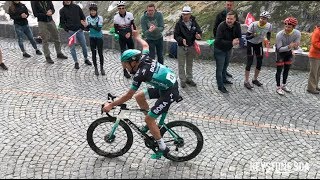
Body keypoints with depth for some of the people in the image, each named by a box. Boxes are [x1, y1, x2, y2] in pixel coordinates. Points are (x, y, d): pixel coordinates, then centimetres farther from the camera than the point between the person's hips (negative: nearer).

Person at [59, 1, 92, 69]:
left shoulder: (76, 7, 3)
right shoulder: (62, 10, 1)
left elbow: (83, 17, 10)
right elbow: (62, 23, 2)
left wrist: (83, 26, -5)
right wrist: (67, 30, -11)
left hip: (79, 30, 1)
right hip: (70, 31, -1)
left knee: (84, 45, 8)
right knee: (72, 47, 3)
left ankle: (86, 59, 28)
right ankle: (76, 62, 17)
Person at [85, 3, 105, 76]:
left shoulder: (99, 18, -12)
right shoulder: (88, 18, -2)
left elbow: (99, 29, -21)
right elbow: (87, 29, -2)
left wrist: (92, 26, -36)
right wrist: (87, 26, -24)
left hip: (99, 37, -2)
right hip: (92, 38, 3)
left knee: (100, 53, 1)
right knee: (93, 53, 7)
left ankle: (101, 68, 17)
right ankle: (95, 68, 19)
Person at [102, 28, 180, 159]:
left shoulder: (140, 74, -23)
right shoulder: (145, 57, -3)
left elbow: (128, 96, -17)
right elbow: (145, 45, 21)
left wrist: (111, 105, -9)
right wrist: (136, 36, 38)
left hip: (169, 93, -9)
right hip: (167, 85, 9)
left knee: (149, 119, -5)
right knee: (139, 97, 13)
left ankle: (163, 148, 7)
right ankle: (152, 124, 27)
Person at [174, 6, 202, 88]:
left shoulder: (194, 22, -4)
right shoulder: (179, 23, -13)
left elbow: (199, 31, 0)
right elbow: (176, 35, -13)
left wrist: (198, 35, -24)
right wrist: (181, 40, -32)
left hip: (191, 47, 3)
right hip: (181, 47, -3)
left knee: (190, 64, 17)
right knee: (181, 65, 6)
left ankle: (189, 79, 31)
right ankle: (182, 80, 19)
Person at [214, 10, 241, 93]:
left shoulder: (237, 25, -12)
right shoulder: (221, 26, -29)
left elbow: (239, 36, -1)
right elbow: (219, 41, -34)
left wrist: (237, 40, -25)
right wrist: (231, 43, -39)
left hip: (228, 49, 7)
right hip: (219, 50, -7)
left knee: (225, 66, 26)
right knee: (219, 68, 2)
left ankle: (224, 79, 48)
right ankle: (220, 86, 13)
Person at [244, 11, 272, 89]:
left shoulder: (269, 26, -16)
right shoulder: (253, 25, -28)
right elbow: (247, 37, -27)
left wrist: (268, 41, -8)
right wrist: (253, 35, -47)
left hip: (259, 44, 5)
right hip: (251, 43, -4)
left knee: (260, 63, 6)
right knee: (249, 62, -9)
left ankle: (255, 79, 24)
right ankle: (246, 81, 0)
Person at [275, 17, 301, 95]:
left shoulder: (297, 33, -25)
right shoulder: (279, 35, -33)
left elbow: (296, 48, -21)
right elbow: (279, 49, -31)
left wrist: (295, 46, -46)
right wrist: (288, 47, -48)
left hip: (289, 52, 4)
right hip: (280, 52, -4)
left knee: (287, 69, 15)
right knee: (279, 70, -5)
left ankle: (284, 85, 32)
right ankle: (278, 87, 8)